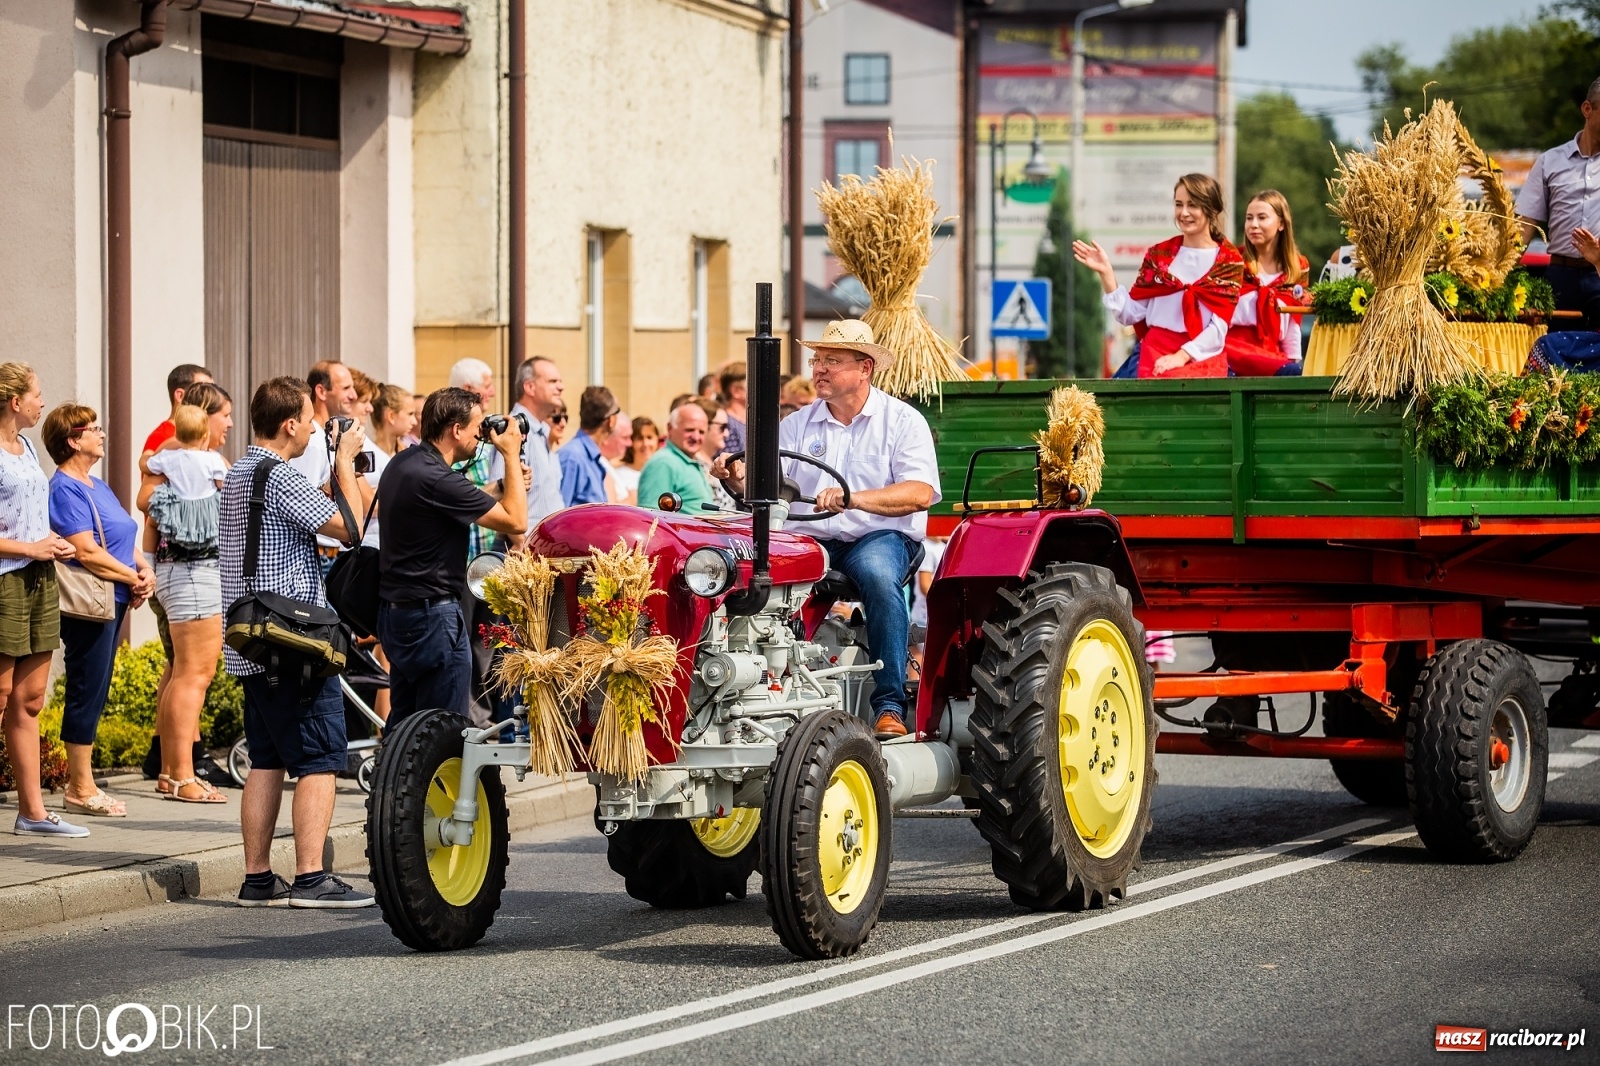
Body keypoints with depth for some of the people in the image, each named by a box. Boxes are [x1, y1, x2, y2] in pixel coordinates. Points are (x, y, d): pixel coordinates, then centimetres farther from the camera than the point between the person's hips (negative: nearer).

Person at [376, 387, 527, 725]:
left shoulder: (402, 463, 8)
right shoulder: (438, 479, -22)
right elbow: (516, 521, -18)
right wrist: (511, 457, -8)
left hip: (394, 609, 10)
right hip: (434, 617, -10)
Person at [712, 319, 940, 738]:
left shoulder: (902, 420, 3)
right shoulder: (798, 425, 14)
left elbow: (921, 493, -12)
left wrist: (854, 499, -27)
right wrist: (737, 479, -22)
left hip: (880, 536, -3)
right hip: (809, 539, 3)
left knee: (880, 577, -37)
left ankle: (890, 705, -31)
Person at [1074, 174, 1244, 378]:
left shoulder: (1229, 261, 3)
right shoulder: (1159, 255, 11)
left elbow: (1219, 326, -4)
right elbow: (1130, 314, 8)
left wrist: (1182, 356, -16)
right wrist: (1105, 272, -2)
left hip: (1204, 356, -2)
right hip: (1156, 354, 2)